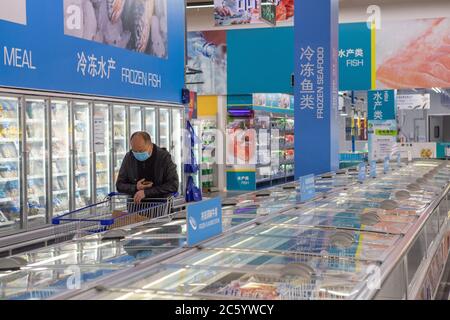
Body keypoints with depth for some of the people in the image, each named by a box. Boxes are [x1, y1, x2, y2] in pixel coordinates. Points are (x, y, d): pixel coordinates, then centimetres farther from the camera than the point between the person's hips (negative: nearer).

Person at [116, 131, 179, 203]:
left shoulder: (164, 157, -7)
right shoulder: (129, 158, 3)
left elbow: (173, 185, -15)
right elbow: (119, 185, 10)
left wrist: (146, 192, -19)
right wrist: (135, 188, -12)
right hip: (137, 204, 3)